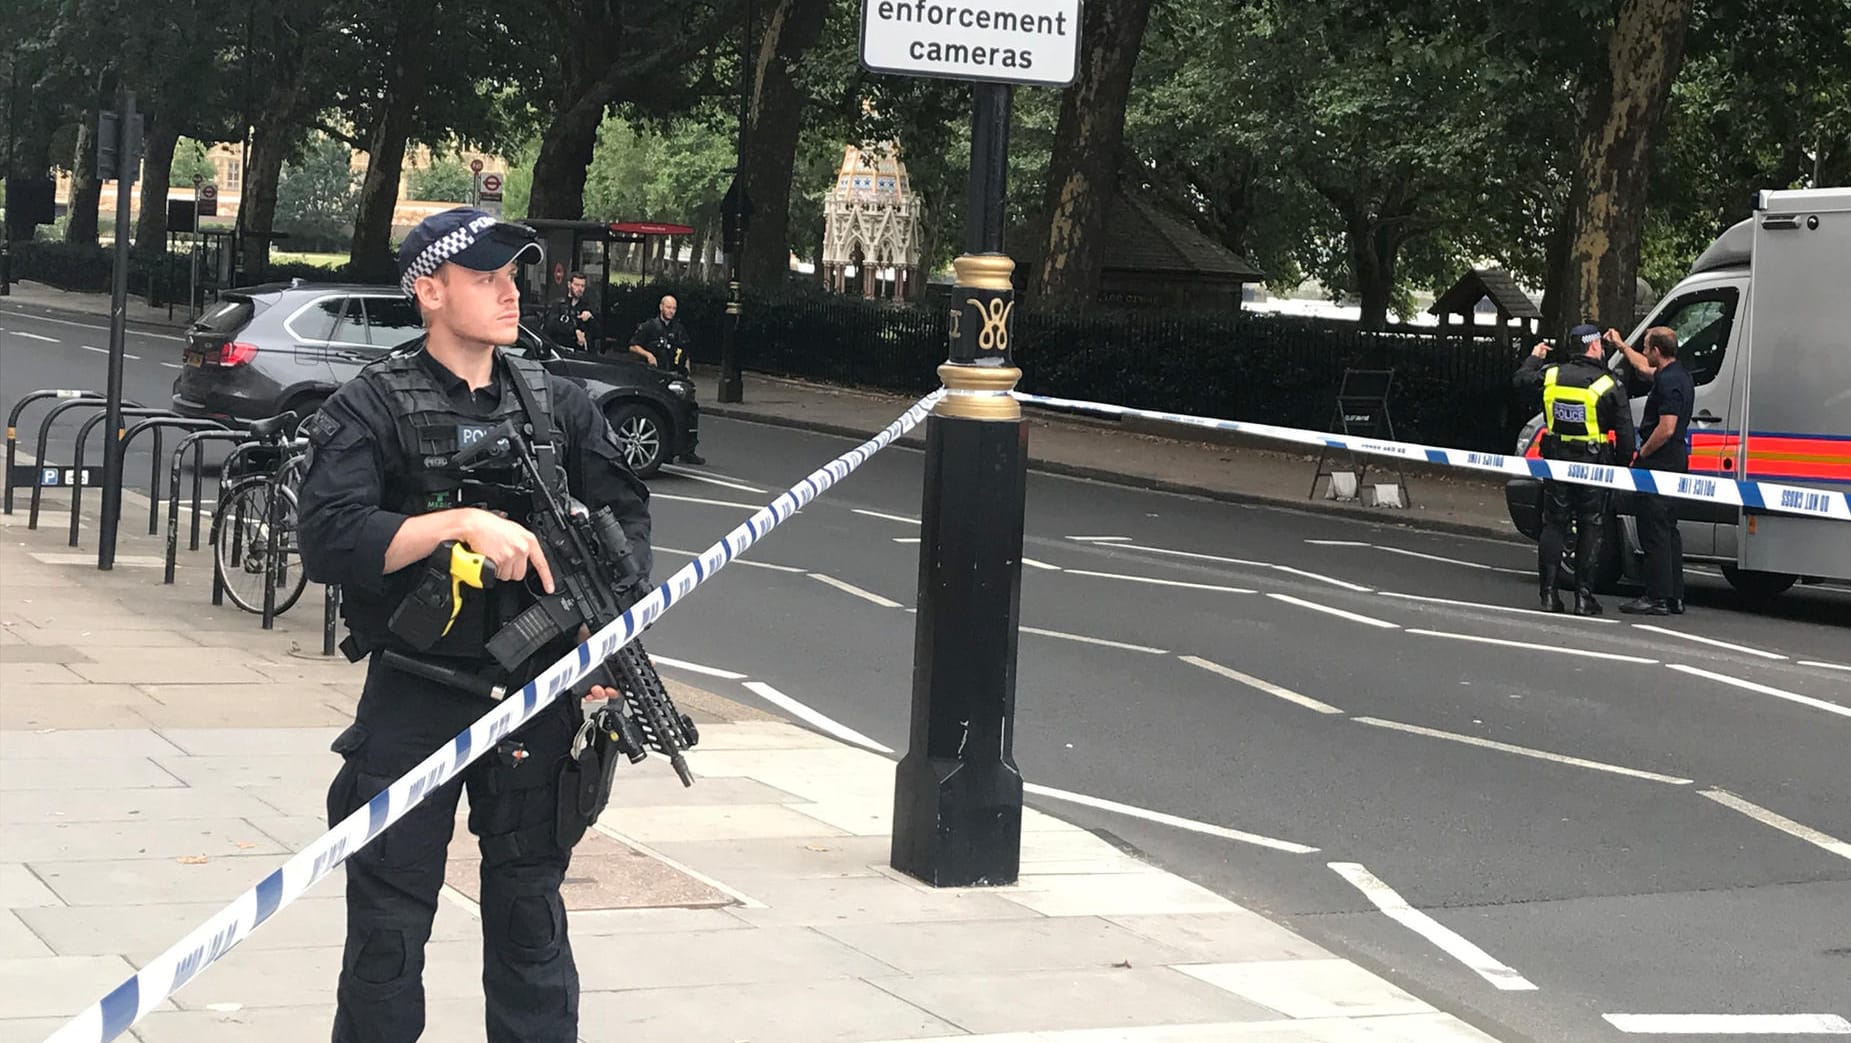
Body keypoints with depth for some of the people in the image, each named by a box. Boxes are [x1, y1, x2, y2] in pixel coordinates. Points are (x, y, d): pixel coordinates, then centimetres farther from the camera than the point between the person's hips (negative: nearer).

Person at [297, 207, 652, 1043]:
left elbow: (627, 517, 9)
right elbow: (329, 540, -19)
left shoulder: (557, 403, 7)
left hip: (535, 696, 4)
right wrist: (460, 522, -27)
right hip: (414, 700, -4)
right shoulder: (373, 407, -7)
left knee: (531, 910, 13)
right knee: (389, 919, 4)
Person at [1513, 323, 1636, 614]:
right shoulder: (1609, 386, -9)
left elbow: (1520, 381, 17)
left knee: (1553, 525, 10)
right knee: (1590, 529, 5)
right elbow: (1624, 433, -8)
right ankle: (1583, 596, 3)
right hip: (1592, 464, -3)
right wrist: (1624, 462, 4)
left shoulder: (1551, 374, -1)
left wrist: (1534, 358, 34)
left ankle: (1548, 593, 7)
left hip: (1556, 460, 3)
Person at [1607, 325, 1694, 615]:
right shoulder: (1679, 375, 13)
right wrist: (1621, 346, 44)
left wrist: (1641, 455, -14)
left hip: (1660, 460, -10)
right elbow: (1646, 370, 35)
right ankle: (1674, 597, 16)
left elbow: (1666, 428, -26)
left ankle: (1658, 597, -8)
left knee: (1654, 531, -7)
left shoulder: (1668, 382, -19)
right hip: (1675, 460, 10)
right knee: (1668, 530, 13)